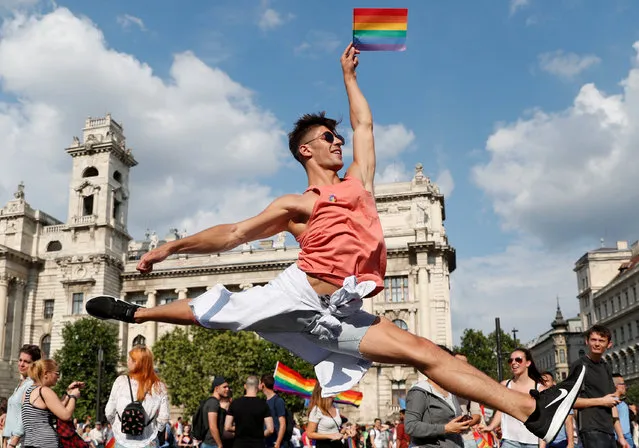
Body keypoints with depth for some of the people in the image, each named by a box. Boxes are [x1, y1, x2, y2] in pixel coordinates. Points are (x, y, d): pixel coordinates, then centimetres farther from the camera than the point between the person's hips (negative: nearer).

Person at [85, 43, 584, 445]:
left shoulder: (359, 182, 23)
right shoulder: (296, 205, 12)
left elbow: (364, 123, 34)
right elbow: (233, 234, 12)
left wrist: (349, 74, 42)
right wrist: (171, 247, 9)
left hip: (341, 313, 3)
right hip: (298, 292, -2)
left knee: (422, 352, -8)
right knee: (214, 310, -2)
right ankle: (136, 312, 28)